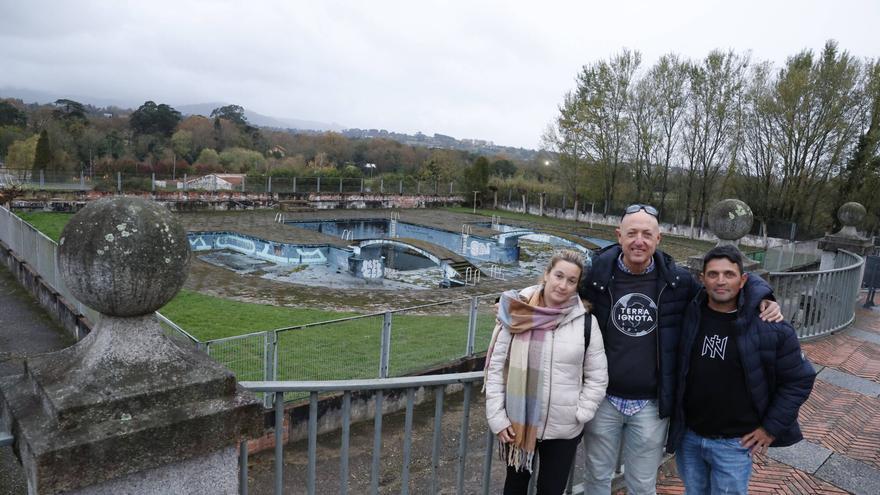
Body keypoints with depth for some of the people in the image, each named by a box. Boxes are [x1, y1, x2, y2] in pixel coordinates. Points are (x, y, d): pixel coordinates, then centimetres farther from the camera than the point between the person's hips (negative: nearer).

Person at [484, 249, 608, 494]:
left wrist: (580, 414, -7)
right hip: (517, 423, 0)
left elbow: (597, 377, 1)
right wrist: (497, 417, -6)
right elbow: (496, 367, -4)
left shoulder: (586, 322, -6)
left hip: (563, 429, 0)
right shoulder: (517, 315, -8)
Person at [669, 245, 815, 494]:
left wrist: (772, 427, -5)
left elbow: (799, 380, -4)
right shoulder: (689, 316, -6)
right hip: (687, 436, 3)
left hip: (734, 443, -3)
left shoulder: (770, 326, -13)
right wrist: (673, 416, 4)